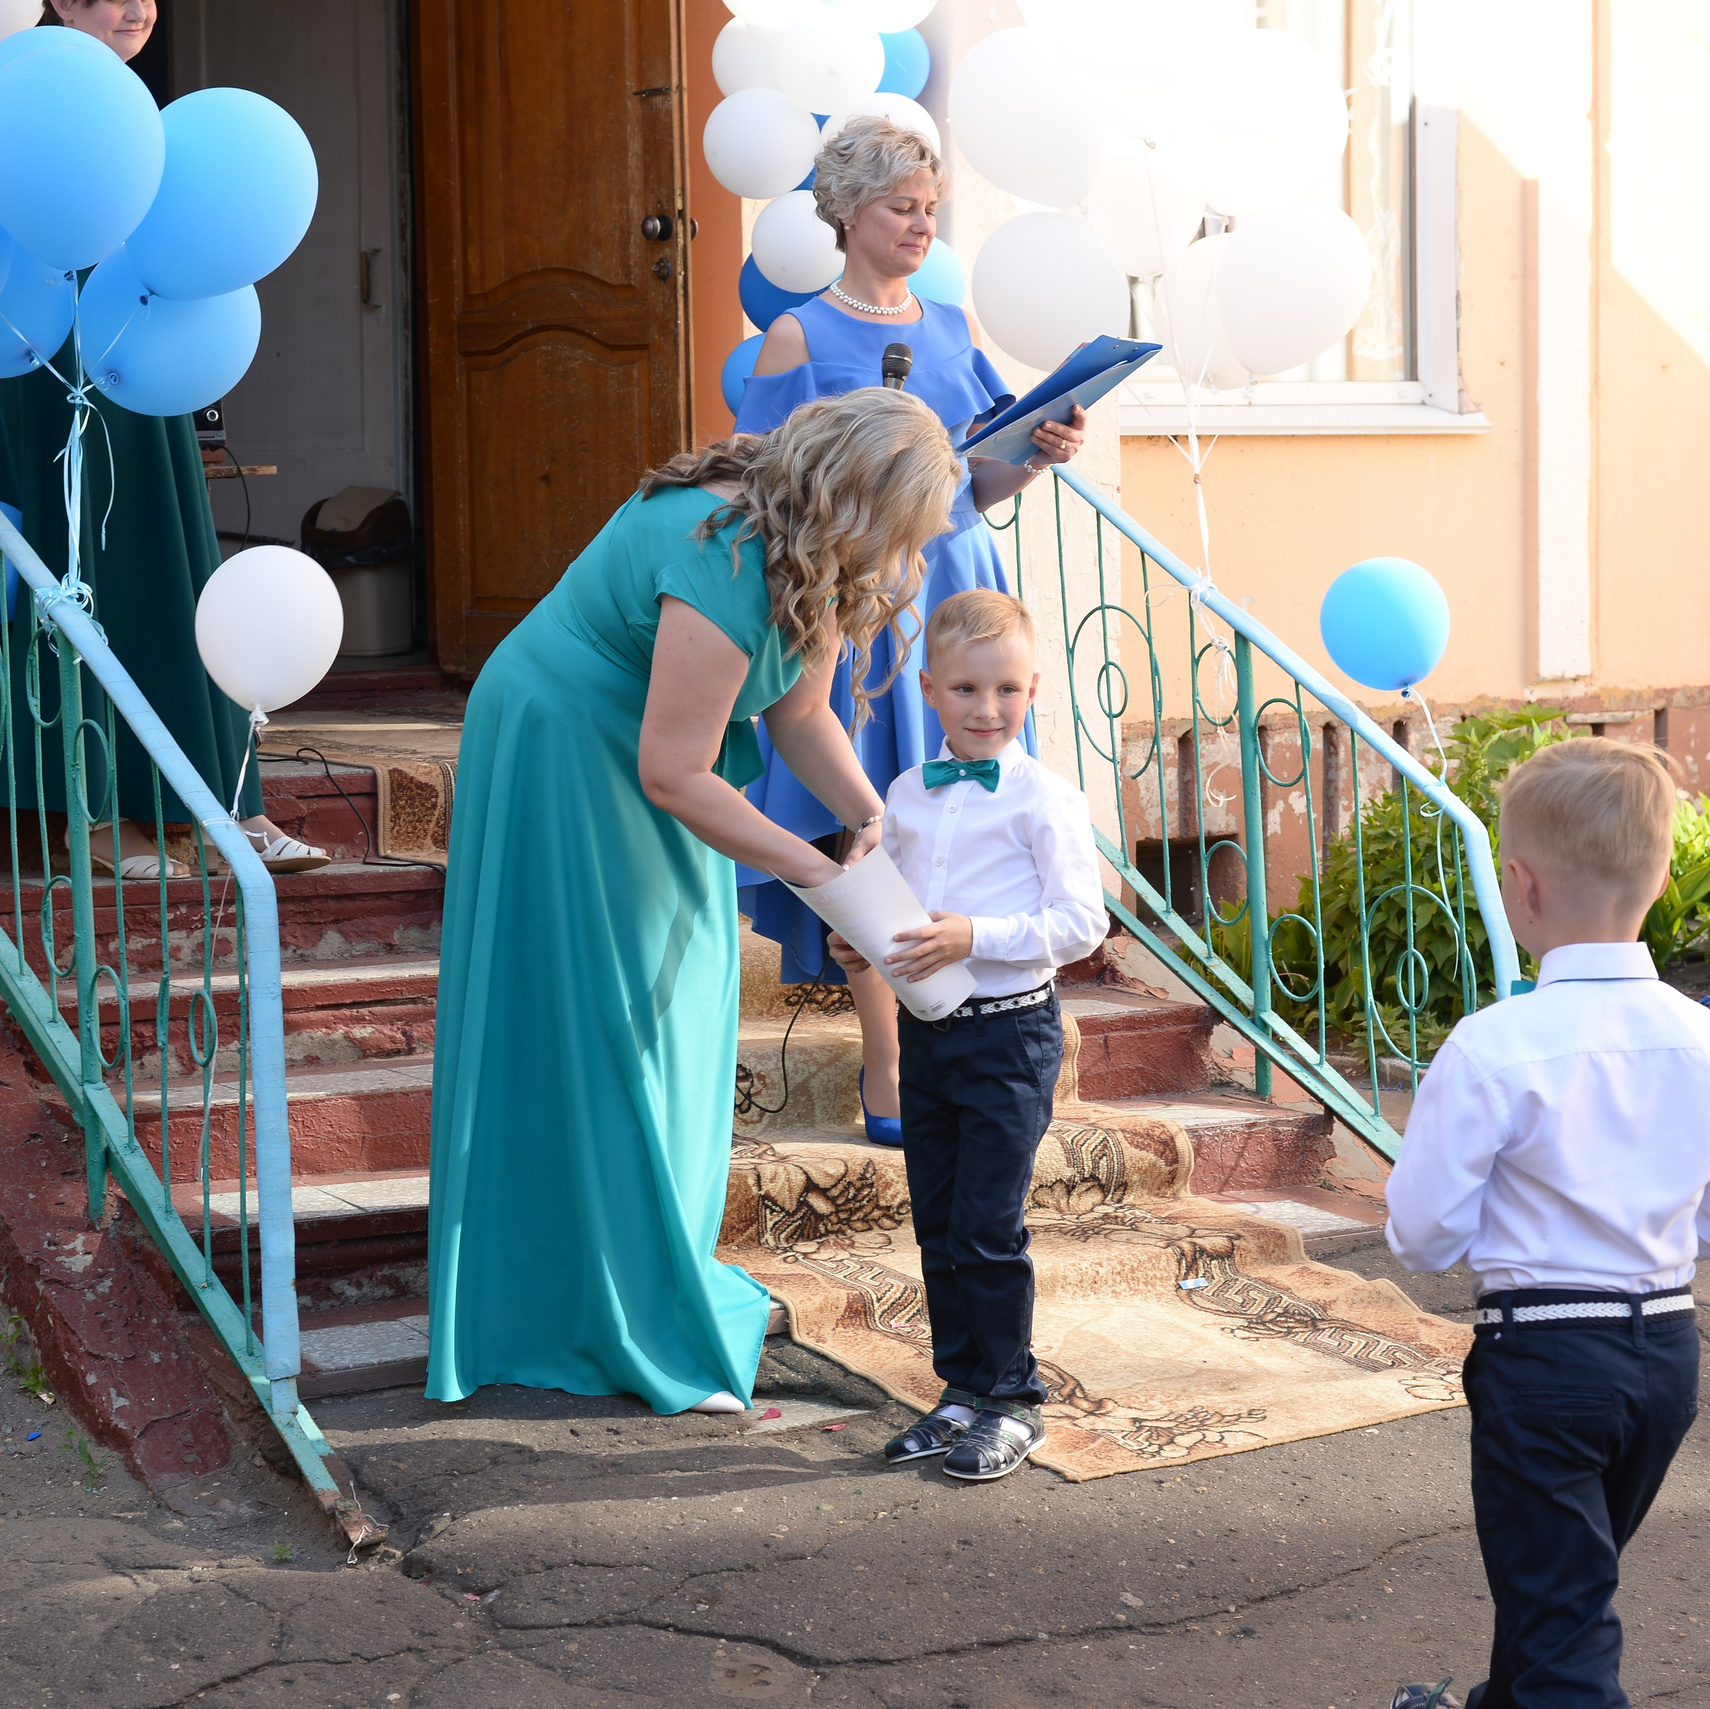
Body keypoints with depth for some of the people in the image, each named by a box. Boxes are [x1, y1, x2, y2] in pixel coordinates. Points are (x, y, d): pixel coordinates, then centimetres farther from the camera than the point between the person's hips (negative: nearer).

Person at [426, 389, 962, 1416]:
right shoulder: (725, 561, -34)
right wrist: (818, 872, -26)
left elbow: (800, 711, 2)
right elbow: (673, 773, -31)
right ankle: (633, 1329, 6)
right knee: (596, 1037, -2)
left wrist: (871, 816, -15)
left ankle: (668, 1272, 28)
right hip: (559, 765, -9)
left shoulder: (810, 552, -5)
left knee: (675, 1018, 14)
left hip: (639, 768, 9)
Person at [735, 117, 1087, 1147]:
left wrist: (1040, 456, -3)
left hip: (956, 589, 5)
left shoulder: (954, 328, 14)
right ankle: (887, 1073, 0)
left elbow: (979, 489, 16)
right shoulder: (801, 338, -1)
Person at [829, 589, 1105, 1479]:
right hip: (924, 1029, 6)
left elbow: (1080, 922, -14)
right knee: (937, 1226, 12)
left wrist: (975, 936, -22)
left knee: (988, 1228, -4)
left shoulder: (1044, 798, -10)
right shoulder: (906, 795, 8)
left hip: (1008, 1031, -6)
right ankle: (961, 1390, 24)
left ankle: (1009, 1399, 11)